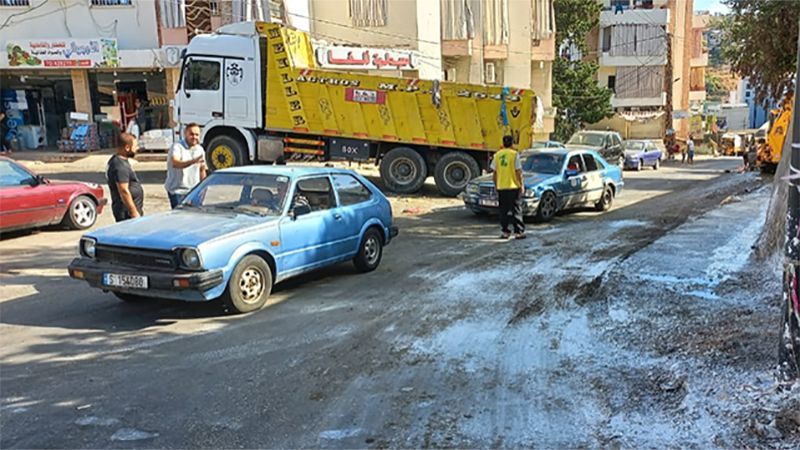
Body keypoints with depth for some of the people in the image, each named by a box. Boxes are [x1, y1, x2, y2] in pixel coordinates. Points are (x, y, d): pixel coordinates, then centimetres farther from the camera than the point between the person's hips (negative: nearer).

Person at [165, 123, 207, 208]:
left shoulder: (200, 149, 9)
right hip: (178, 191, -6)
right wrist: (193, 161, -48)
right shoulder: (177, 147, -12)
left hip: (194, 191, 6)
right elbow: (175, 163, -32)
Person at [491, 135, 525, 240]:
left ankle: (505, 232, 10)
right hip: (513, 186, -3)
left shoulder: (497, 155, 4)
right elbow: (518, 172, -8)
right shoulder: (514, 154, -7)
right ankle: (518, 232, 3)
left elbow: (494, 173, 7)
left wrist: (496, 185, 17)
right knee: (516, 210, 3)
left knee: (503, 211, 10)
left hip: (501, 187, 3)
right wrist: (522, 185, -1)